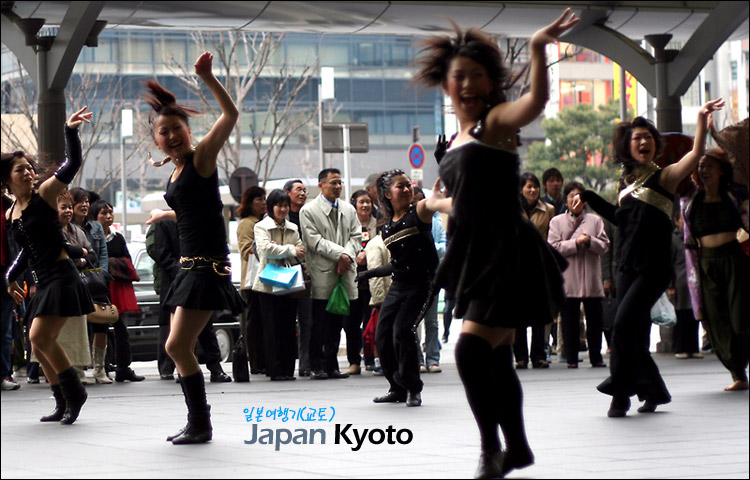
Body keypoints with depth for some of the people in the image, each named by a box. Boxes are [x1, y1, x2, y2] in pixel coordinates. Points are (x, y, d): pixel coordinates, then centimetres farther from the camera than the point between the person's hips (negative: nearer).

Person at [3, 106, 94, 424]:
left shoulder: (44, 194, -4)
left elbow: (73, 163, -14)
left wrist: (71, 131, -23)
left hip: (61, 276, -8)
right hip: (42, 283, 8)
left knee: (40, 337, -18)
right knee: (40, 345, 8)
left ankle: (74, 392, -5)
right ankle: (64, 405, 17)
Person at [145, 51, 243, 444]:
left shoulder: (201, 158, -7)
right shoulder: (175, 173, 14)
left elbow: (230, 115, -21)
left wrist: (207, 77, -28)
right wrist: (163, 215, 45)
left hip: (209, 266, -9)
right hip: (190, 265, 9)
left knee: (177, 345, -12)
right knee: (180, 347, 10)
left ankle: (200, 426, -4)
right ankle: (197, 423, 17)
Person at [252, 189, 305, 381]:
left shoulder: (292, 228, 16)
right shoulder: (261, 227, 2)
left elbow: (300, 252, 5)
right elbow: (265, 248, -14)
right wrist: (291, 250, -12)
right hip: (268, 284, -4)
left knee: (289, 327, 3)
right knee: (272, 328, -3)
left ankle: (288, 370, 7)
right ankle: (275, 370, 0)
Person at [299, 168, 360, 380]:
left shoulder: (348, 210, 15)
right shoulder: (308, 211, -1)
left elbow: (356, 236, 9)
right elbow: (315, 241, -9)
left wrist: (348, 256, -9)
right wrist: (340, 253, -15)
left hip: (344, 273, 5)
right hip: (322, 275, -5)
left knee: (337, 323, 7)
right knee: (320, 325, -4)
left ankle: (331, 366, 13)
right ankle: (317, 367, 1)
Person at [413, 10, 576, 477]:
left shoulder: (496, 121, -7)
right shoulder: (457, 140, 15)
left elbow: (537, 100, -31)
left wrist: (538, 48, -41)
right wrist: (437, 203, 35)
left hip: (508, 256, -8)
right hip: (478, 258, 8)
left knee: (471, 349, -18)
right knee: (495, 358, 13)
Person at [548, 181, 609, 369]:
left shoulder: (595, 220, 11)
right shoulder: (557, 221, 7)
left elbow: (604, 246, 4)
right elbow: (553, 247, -4)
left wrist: (590, 241, -15)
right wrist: (576, 243, -13)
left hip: (592, 279, 1)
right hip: (568, 280, -1)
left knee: (594, 320, 4)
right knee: (570, 321, 1)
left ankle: (596, 357, 11)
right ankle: (571, 358, 7)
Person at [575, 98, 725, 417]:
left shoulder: (664, 177, -5)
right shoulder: (626, 182, 11)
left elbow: (696, 153, -19)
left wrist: (702, 120, -29)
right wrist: (588, 198, 20)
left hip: (653, 267, -6)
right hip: (627, 267, 6)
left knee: (624, 324, -16)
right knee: (635, 332, 7)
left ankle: (620, 390, -9)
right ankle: (652, 391, 19)